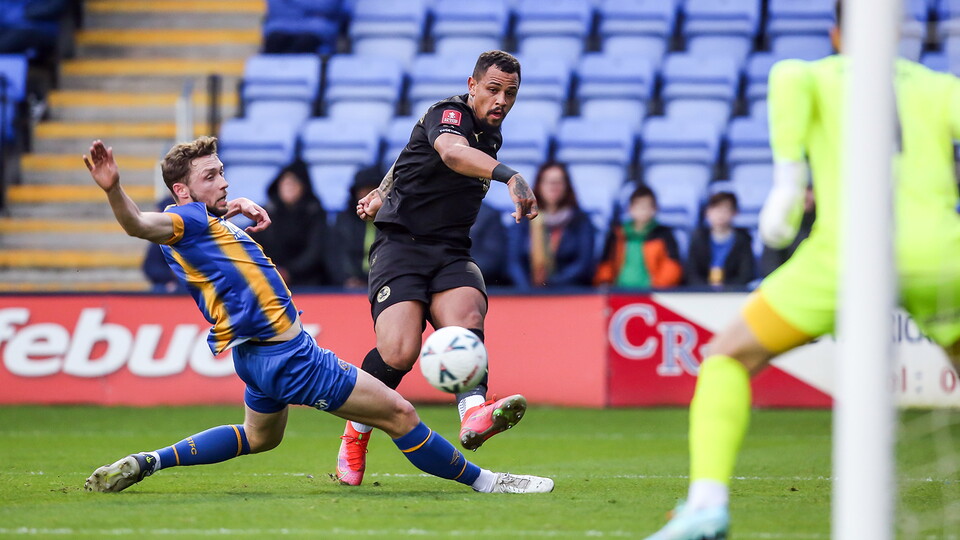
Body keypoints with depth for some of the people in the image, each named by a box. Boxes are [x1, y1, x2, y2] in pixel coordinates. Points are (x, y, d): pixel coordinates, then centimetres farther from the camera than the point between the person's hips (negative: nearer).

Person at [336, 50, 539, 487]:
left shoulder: (491, 135, 16)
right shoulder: (447, 114, -10)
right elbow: (451, 152, -36)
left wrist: (382, 195, 43)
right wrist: (509, 175, -52)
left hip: (452, 252, 6)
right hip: (401, 244, -6)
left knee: (467, 320, -28)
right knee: (399, 353, -23)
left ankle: (474, 412, -55)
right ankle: (355, 434, 5)